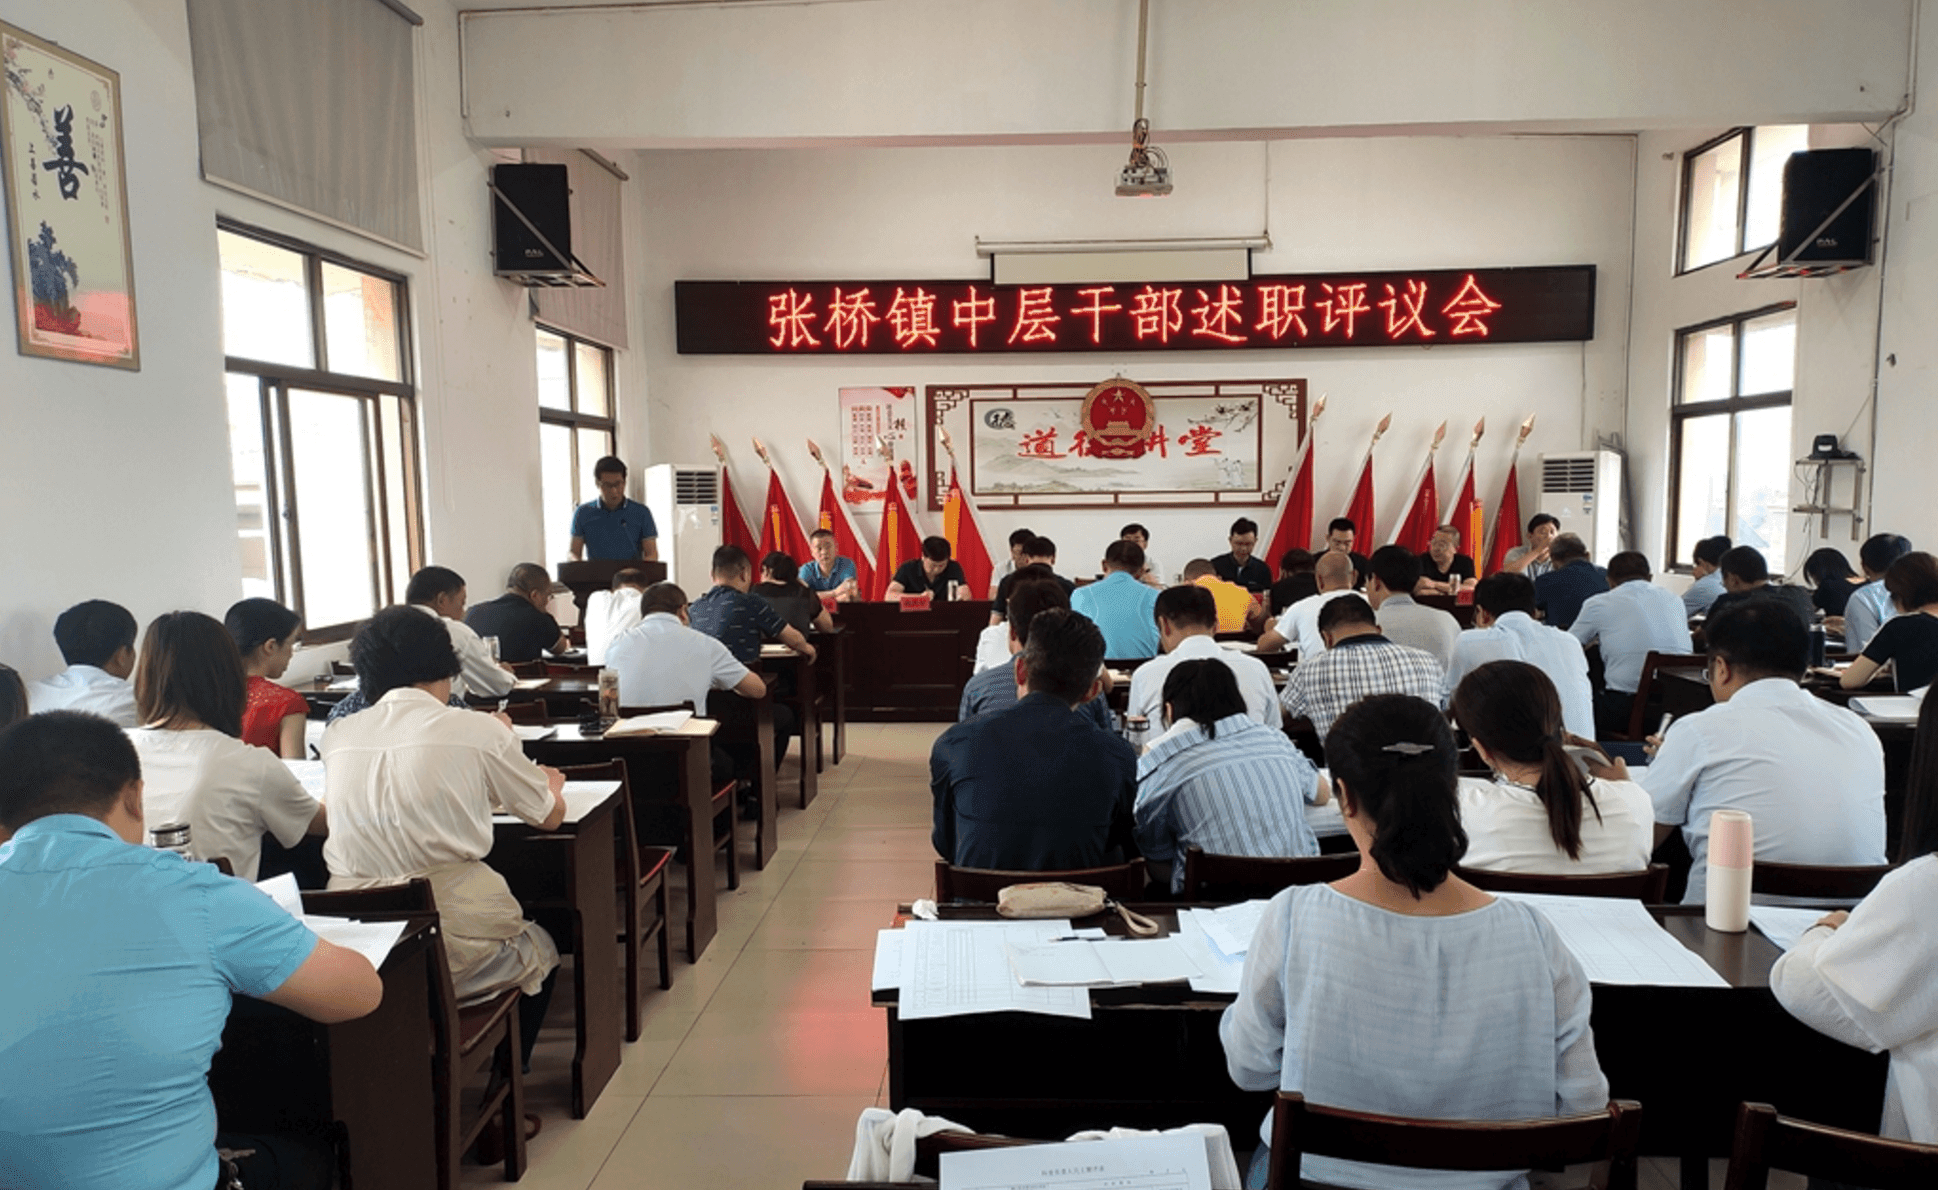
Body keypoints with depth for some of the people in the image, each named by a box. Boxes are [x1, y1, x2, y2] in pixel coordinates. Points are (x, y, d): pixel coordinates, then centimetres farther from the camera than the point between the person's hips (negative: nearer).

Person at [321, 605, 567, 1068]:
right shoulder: (480, 730, -6)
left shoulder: (336, 735, 4)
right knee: (540, 952, 29)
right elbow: (550, 816, 9)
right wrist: (549, 784, 32)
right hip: (454, 944, -4)